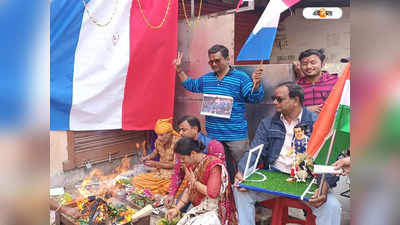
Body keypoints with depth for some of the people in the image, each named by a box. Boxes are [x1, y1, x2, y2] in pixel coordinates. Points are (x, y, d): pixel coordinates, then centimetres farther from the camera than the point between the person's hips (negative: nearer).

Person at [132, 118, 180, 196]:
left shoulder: (177, 142, -21)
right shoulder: (158, 141, -3)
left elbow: (175, 164, -19)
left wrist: (156, 164, -19)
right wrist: (148, 157, -1)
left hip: (173, 174, -6)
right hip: (159, 172, 6)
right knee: (136, 180, -6)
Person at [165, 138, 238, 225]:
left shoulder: (213, 165, -19)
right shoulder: (191, 164, 5)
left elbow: (212, 193, -25)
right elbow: (188, 189, 12)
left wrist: (194, 181, -13)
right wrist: (176, 209, 3)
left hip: (215, 210, -6)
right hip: (199, 208, 7)